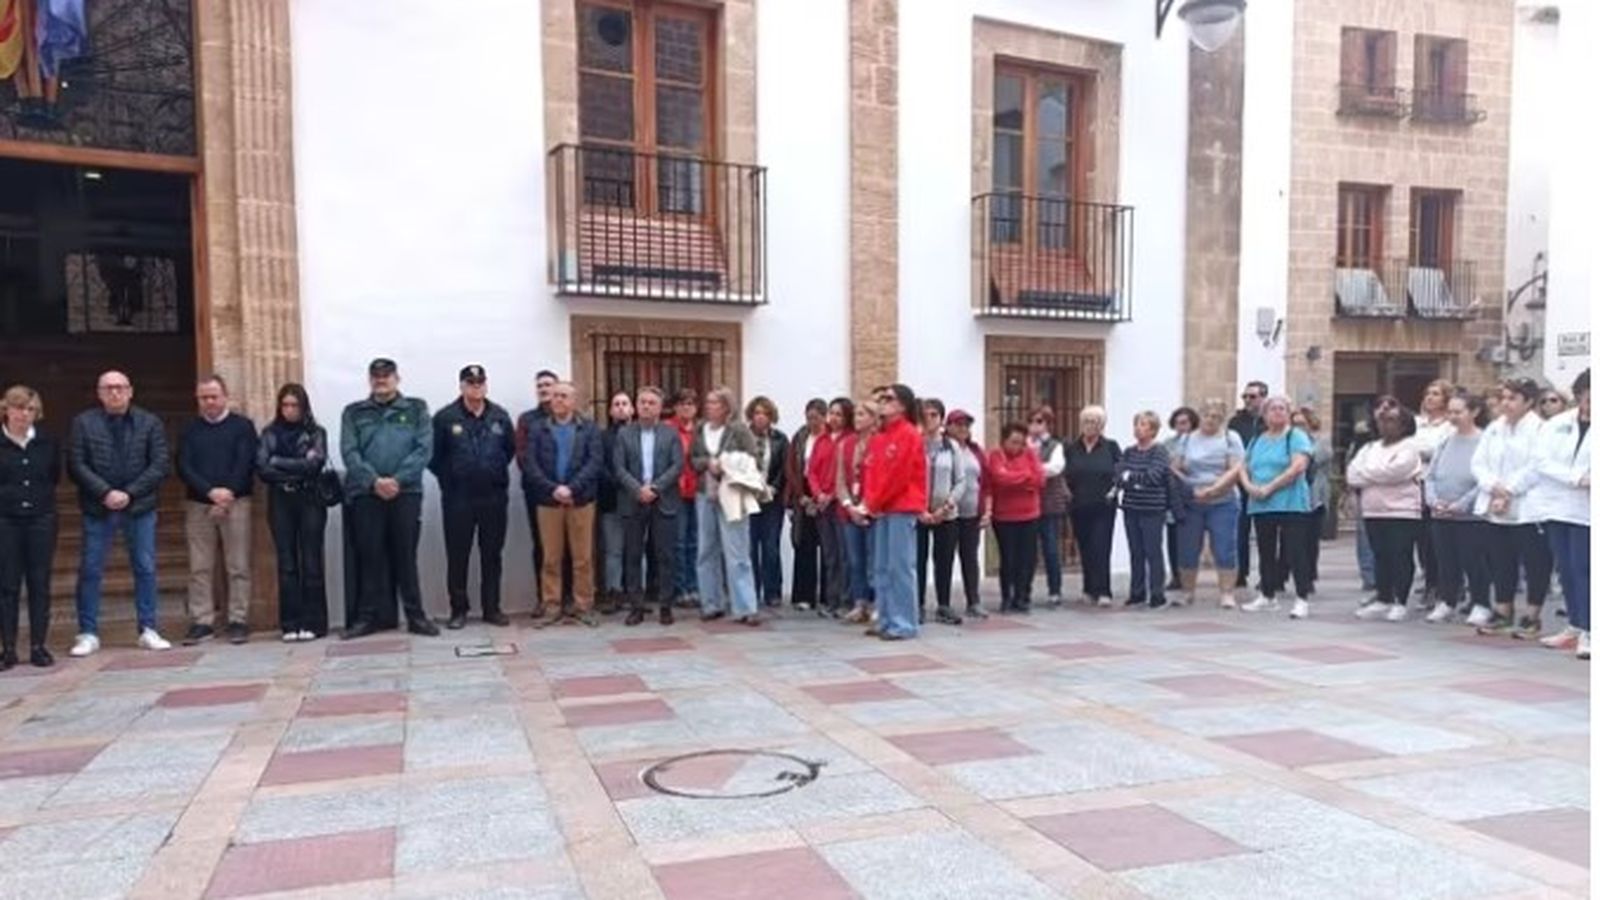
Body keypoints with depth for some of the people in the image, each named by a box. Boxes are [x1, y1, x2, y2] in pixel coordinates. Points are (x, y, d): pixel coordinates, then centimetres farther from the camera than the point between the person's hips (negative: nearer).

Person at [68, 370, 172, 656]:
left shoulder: (150, 423, 4)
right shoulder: (83, 423, 3)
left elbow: (160, 464, -2)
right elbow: (76, 465, -3)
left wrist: (129, 493, -11)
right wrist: (105, 492, -14)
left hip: (140, 508, 1)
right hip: (98, 509, 0)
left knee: (145, 568, 4)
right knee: (90, 570, 2)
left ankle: (148, 630, 12)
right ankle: (88, 633, 12)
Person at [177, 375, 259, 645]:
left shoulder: (242, 426, 5)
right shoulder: (190, 430, 12)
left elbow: (245, 465, -4)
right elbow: (184, 468, 2)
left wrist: (227, 496, -13)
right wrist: (211, 491, -14)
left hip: (235, 503, -2)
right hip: (198, 505, 3)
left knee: (238, 567, -2)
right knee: (199, 568, 2)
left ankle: (238, 621, 3)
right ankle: (201, 622, 7)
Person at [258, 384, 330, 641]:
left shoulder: (316, 433, 4)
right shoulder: (269, 433, 9)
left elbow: (313, 465, -11)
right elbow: (262, 468, -3)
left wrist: (277, 461, -6)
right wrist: (295, 473, -11)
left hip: (310, 501, -1)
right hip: (280, 503, 2)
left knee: (311, 562, -1)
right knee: (286, 563, 1)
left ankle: (313, 623, 2)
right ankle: (290, 624, 5)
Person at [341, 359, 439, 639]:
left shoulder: (416, 408, 9)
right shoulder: (354, 412, 12)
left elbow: (424, 449, -2)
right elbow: (349, 452, 0)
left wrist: (398, 480, -13)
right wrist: (374, 480, -15)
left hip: (406, 492, -1)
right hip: (366, 493, 1)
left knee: (406, 555, 2)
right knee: (370, 555, 4)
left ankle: (415, 615, 7)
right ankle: (367, 616, 12)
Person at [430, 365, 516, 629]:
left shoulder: (500, 416, 4)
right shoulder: (445, 417, -5)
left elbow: (511, 449, 13)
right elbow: (434, 456, -1)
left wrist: (497, 475, 10)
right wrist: (449, 481, 2)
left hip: (494, 497, 2)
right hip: (458, 499, -2)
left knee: (492, 555, 9)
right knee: (457, 556, 4)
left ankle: (492, 607, 18)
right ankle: (458, 609, 14)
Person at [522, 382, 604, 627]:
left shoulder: (589, 429, 5)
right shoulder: (538, 430, 8)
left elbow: (594, 462, -5)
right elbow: (530, 464, -1)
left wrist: (572, 488, -16)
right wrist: (553, 489, -14)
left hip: (581, 500, -1)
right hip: (548, 500, 1)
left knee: (583, 557, 3)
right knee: (551, 558, 5)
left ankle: (583, 605, 11)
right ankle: (551, 606, 13)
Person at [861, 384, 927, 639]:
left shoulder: (909, 435, -8)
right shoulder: (878, 436, 16)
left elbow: (897, 475, -14)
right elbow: (869, 471, 13)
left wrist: (873, 503, -10)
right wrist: (868, 502, -1)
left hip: (902, 508, -8)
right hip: (881, 509, 8)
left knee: (900, 566, -6)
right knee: (882, 568, 9)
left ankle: (904, 624, -2)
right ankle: (886, 620, 16)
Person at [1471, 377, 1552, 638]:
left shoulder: (1538, 429, -9)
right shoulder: (1493, 428, 12)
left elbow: (1534, 469, -17)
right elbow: (1478, 463, 7)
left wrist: (1508, 493, -16)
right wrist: (1494, 486, -9)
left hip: (1527, 509, -6)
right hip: (1496, 509, 6)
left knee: (1535, 563, 1)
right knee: (1501, 562, 12)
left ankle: (1532, 616, 10)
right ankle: (1503, 612, 22)